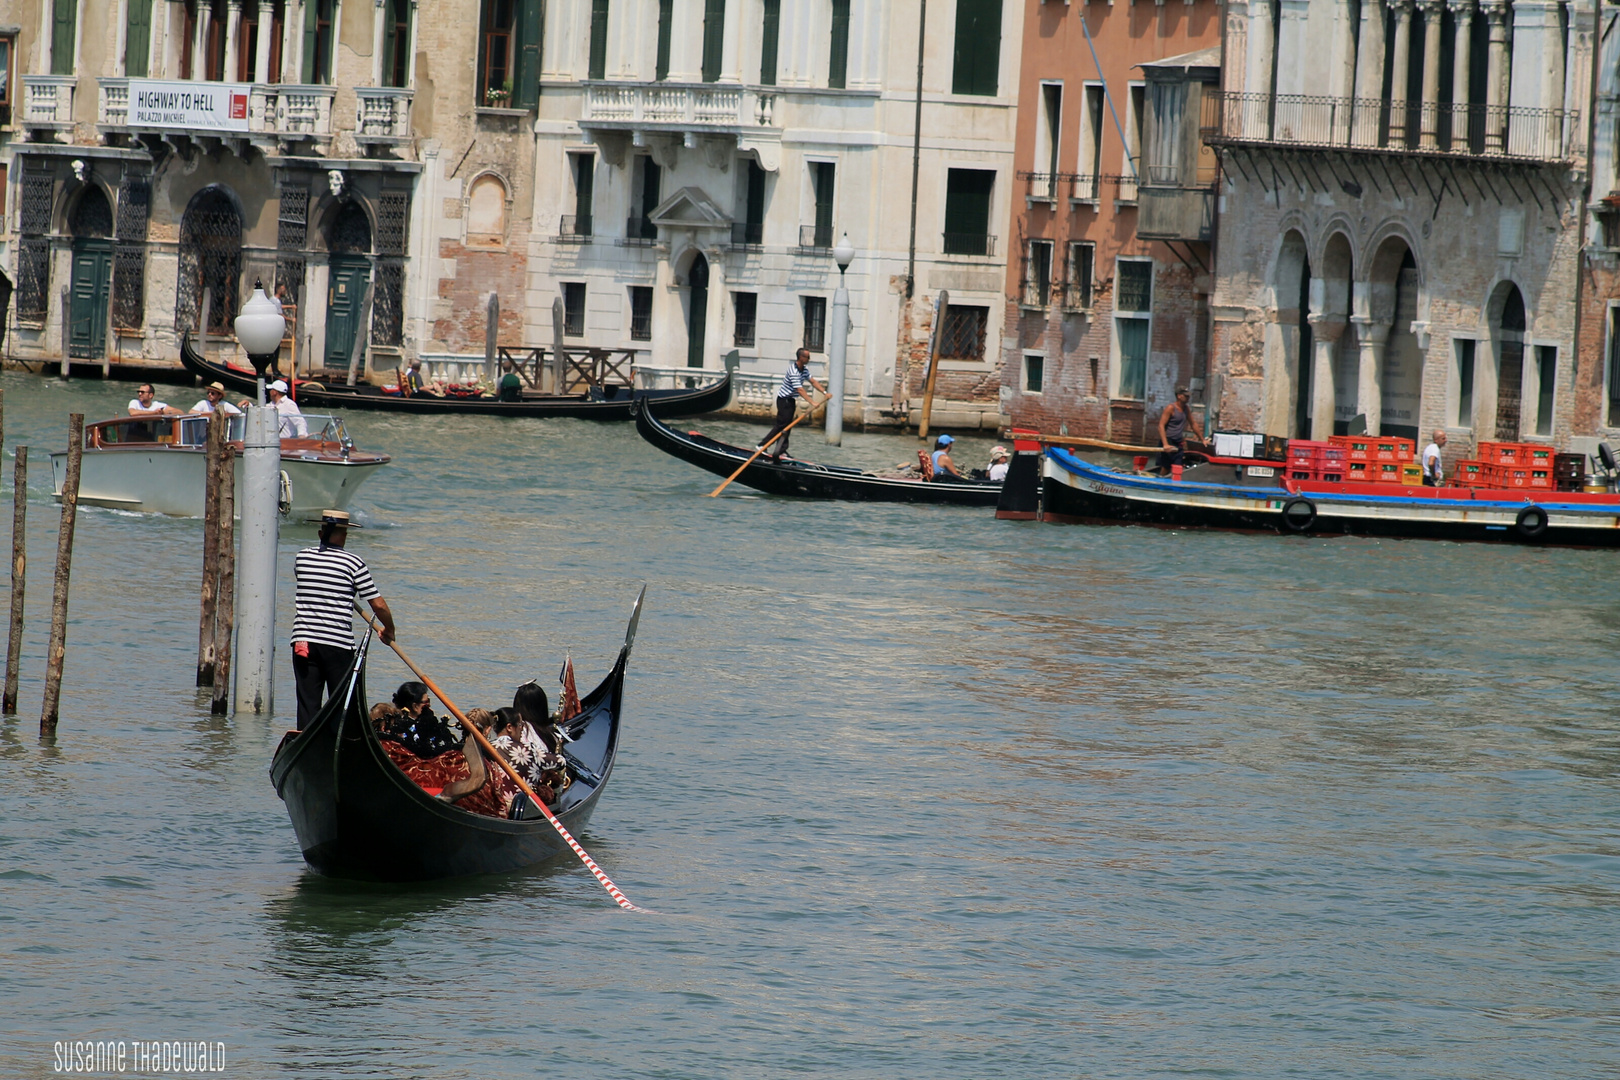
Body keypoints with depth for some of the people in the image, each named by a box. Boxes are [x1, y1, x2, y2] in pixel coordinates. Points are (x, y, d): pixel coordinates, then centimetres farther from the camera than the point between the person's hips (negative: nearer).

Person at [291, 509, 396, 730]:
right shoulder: (353, 563, -5)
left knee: (307, 703, 3)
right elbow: (378, 604, -4)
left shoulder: (302, 558, 7)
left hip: (303, 640, 3)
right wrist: (389, 630, 14)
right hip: (338, 645, -3)